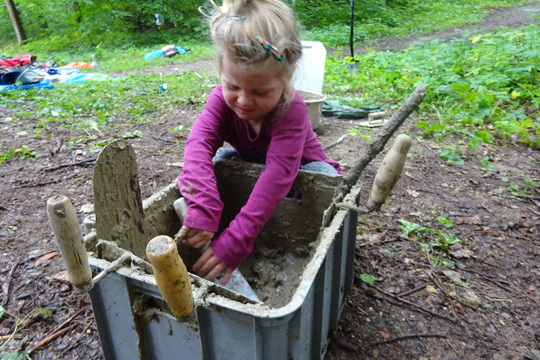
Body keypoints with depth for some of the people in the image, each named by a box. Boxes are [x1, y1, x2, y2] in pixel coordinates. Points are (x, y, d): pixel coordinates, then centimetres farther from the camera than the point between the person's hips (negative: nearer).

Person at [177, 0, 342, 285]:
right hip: (249, 168, 3)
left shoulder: (291, 110, -36)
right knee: (221, 158, -23)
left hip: (301, 173, -3)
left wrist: (235, 242, -55)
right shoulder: (223, 98, -25)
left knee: (323, 174, -33)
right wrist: (202, 209, -58)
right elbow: (199, 144, -41)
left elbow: (278, 175, -47)